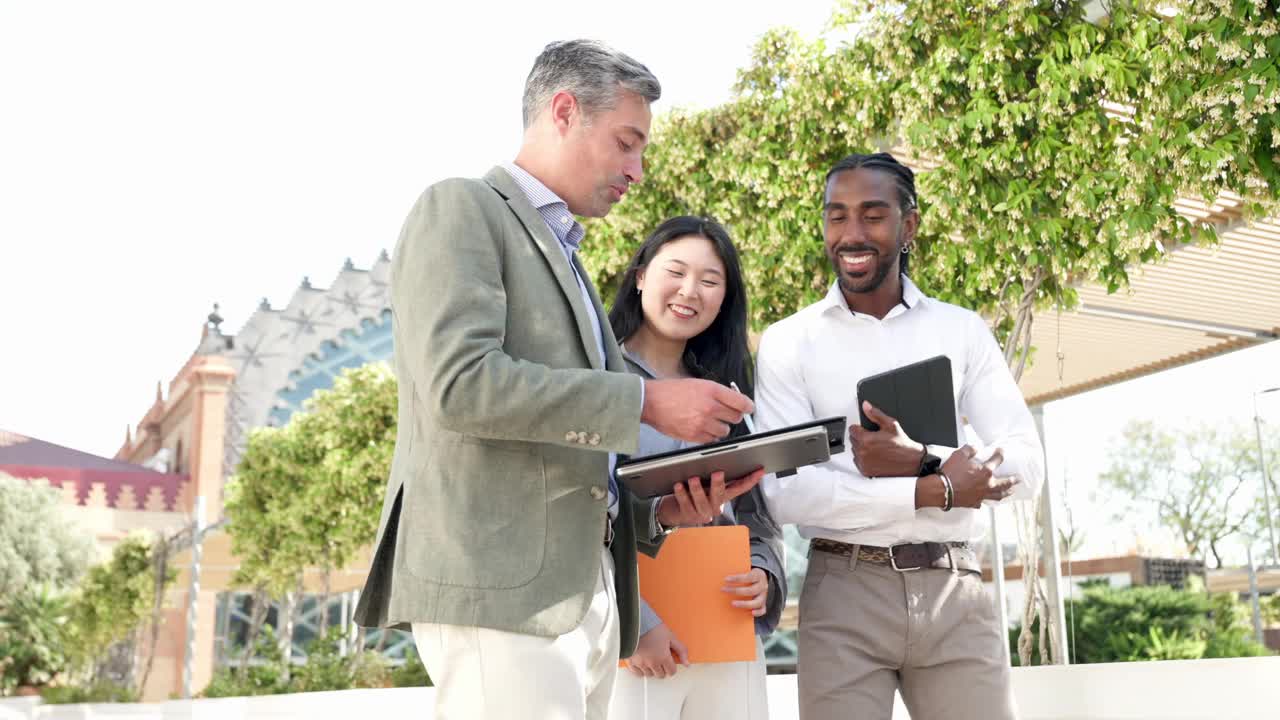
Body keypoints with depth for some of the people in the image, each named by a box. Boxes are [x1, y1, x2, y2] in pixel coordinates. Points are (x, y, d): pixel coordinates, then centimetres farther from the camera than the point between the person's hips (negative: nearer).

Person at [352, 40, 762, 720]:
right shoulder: (462, 209, 0)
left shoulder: (566, 256, 25)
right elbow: (457, 382, -17)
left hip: (589, 587, 8)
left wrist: (660, 507, 6)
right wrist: (647, 399, -15)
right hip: (497, 584, -8)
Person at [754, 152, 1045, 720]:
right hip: (845, 592, -1)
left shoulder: (962, 330, 8)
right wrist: (937, 490, -11)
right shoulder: (788, 342, 2)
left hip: (954, 590, 2)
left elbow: (1025, 466, 1)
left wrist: (921, 462, -15)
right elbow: (785, 492, -9)